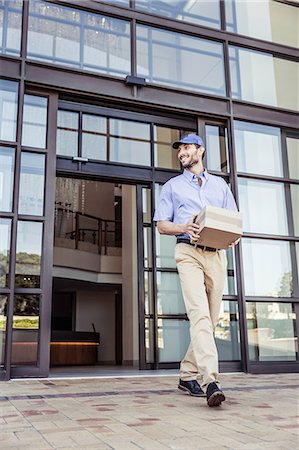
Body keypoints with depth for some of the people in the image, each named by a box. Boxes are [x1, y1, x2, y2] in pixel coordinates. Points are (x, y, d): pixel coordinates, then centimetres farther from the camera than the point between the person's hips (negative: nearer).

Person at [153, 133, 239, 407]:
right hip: (189, 252, -3)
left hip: (217, 254, 3)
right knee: (200, 314, -20)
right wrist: (185, 227, -11)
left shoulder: (219, 184, 22)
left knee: (210, 319, 3)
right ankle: (210, 381, -28)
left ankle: (188, 376, 15)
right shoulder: (173, 186, 17)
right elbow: (162, 225, 10)